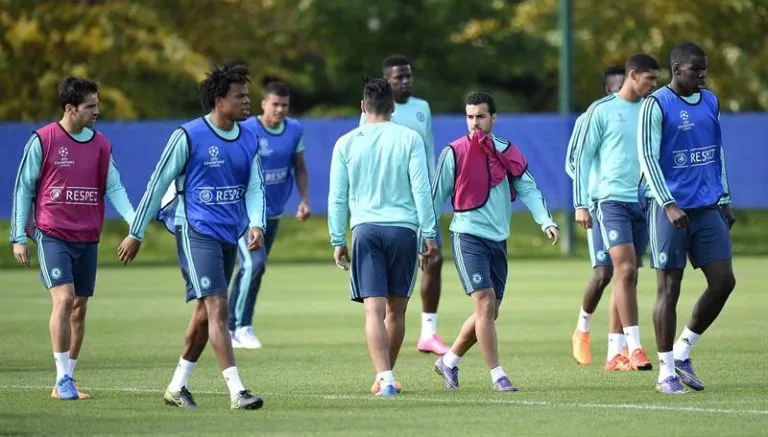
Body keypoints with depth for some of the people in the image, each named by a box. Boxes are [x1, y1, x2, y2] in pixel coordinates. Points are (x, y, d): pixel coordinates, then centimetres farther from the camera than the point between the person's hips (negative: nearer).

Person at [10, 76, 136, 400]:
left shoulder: (101, 145, 8)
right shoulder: (42, 141, -4)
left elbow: (114, 188, 5)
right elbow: (23, 189, 0)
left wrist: (135, 223, -11)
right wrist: (19, 237, -2)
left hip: (87, 239, 5)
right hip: (52, 236, -5)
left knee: (79, 308, 6)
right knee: (64, 298, -18)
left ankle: (65, 383, 15)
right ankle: (63, 379, -12)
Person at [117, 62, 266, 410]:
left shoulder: (249, 140, 7)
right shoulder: (188, 137, -10)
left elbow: (254, 187, 8)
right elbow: (157, 185, -4)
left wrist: (256, 224, -13)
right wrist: (136, 234, 0)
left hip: (230, 236, 7)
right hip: (196, 232, -7)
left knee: (205, 311, 12)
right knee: (217, 307, -15)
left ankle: (177, 386, 24)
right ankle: (236, 391, -19)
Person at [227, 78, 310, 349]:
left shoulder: (295, 131, 1)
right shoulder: (246, 131, -15)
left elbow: (299, 168, 13)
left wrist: (304, 200, 3)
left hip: (273, 212, 6)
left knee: (250, 268, 11)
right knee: (254, 263, -20)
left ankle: (230, 327, 21)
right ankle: (242, 326, -9)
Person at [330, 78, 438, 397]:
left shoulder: (346, 143, 6)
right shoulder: (409, 139, 2)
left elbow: (337, 196, 6)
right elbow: (421, 189, -1)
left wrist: (338, 241, 12)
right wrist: (429, 235, 2)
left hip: (365, 229, 0)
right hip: (403, 228, 0)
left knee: (374, 310, -6)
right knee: (396, 310, 13)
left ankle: (385, 379, -20)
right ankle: (385, 378, 21)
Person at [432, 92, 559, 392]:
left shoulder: (507, 152, 7)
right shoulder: (454, 153, -5)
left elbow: (528, 189, 1)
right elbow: (436, 196, 1)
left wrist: (546, 221, -14)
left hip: (498, 240, 5)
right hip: (468, 236, -5)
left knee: (489, 312, 10)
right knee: (485, 303, -16)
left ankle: (449, 361, 29)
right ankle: (497, 375, -12)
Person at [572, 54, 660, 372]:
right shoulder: (602, 110, -1)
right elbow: (582, 157, 0)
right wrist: (581, 204, -5)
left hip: (642, 202, 5)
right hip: (611, 200, -5)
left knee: (628, 276, 6)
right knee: (625, 269, -16)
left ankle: (614, 354, 11)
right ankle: (634, 349, -19)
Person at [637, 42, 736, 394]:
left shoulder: (711, 102, 12)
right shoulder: (656, 105, -8)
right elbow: (647, 157, -13)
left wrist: (724, 200, 17)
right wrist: (669, 205, -20)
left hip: (707, 207, 6)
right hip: (671, 209, -6)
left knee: (723, 281, -2)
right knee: (669, 288, -2)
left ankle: (682, 352, 14)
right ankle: (666, 372, 5)